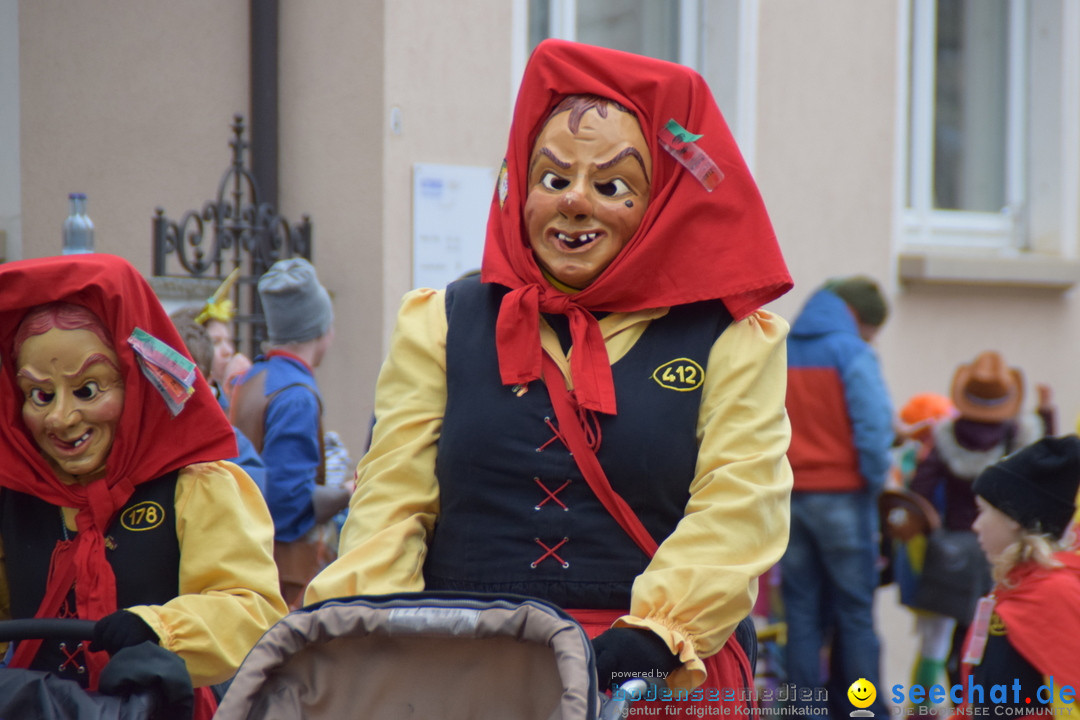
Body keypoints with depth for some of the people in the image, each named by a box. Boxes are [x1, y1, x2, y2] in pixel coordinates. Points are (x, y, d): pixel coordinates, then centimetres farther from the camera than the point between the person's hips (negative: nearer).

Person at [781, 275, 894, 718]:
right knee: (856, 609, 2)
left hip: (787, 495, 5)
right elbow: (873, 427, -15)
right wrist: (876, 482, -2)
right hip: (840, 495, -5)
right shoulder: (852, 353, -8)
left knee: (802, 610, 8)